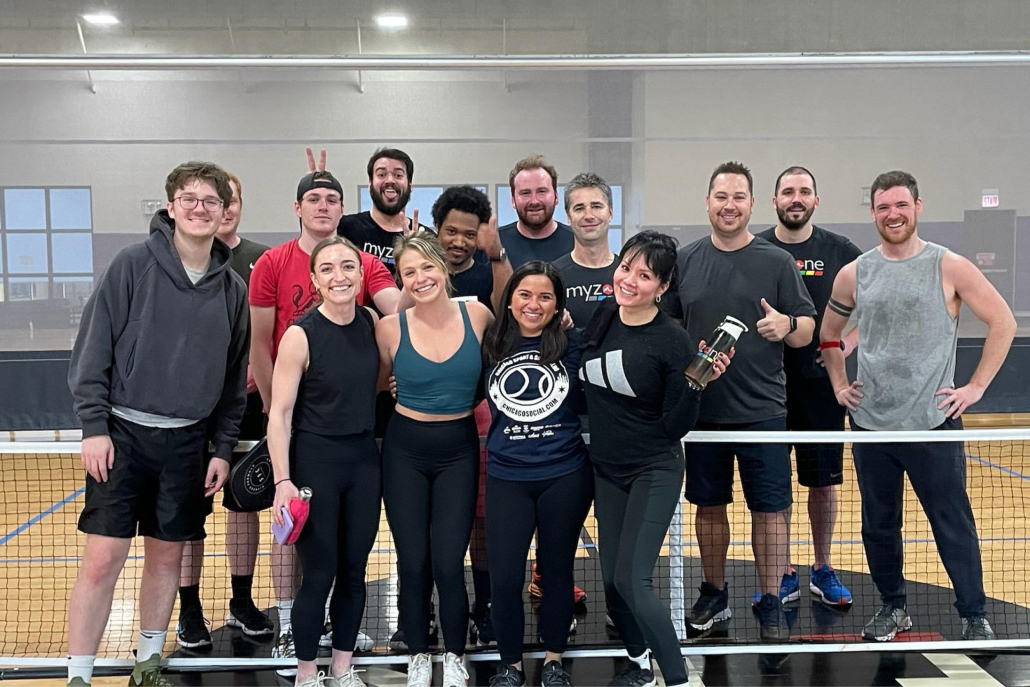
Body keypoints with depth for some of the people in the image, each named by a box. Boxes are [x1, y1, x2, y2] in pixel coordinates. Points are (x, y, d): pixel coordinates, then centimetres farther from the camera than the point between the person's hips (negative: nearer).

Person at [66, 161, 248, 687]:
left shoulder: (233, 288, 5)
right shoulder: (133, 264, -5)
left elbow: (235, 376, 9)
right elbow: (93, 348, -5)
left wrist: (223, 449, 6)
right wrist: (94, 426, -10)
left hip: (188, 442, 3)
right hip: (122, 433, -3)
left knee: (167, 556, 11)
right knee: (102, 560, -3)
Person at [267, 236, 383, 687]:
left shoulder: (372, 323, 0)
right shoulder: (300, 335, -13)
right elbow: (279, 414, -12)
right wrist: (283, 480, -18)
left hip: (365, 458, 5)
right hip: (314, 460, -5)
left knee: (354, 570, 12)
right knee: (319, 574, 1)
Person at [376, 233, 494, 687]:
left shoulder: (477, 315, -8)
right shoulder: (390, 328, -8)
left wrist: (464, 399, -3)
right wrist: (404, 392, -5)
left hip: (459, 449, 0)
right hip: (405, 450, 0)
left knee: (448, 563, -2)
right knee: (412, 563, 6)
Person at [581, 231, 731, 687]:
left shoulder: (672, 340, -16)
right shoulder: (598, 317, -3)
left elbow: (675, 427, -13)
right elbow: (579, 383, 11)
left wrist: (697, 383, -26)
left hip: (654, 473, -5)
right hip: (605, 469, 5)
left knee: (631, 580, -12)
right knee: (611, 578, 11)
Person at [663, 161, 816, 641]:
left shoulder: (777, 262, 0)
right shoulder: (684, 261, 6)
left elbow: (807, 331, 1)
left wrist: (786, 325, -20)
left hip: (761, 411, -2)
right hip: (701, 409, 2)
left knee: (769, 511, 3)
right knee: (709, 506, 12)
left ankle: (770, 605, 18)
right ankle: (714, 595, 30)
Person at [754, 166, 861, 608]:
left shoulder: (839, 251, 2)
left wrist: (850, 341, -5)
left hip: (821, 384, 0)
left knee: (823, 481, 9)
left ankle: (822, 570, 26)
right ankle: (782, 576, 19)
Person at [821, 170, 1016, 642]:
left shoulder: (950, 267, -4)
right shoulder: (854, 274, 5)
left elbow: (1003, 322, -1)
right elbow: (828, 333, 18)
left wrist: (977, 385, -5)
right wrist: (838, 384, 10)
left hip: (933, 424, -3)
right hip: (870, 423, 3)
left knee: (953, 524, 3)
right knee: (878, 525, 11)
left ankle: (974, 616, 19)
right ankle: (893, 607, 29)